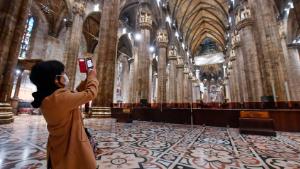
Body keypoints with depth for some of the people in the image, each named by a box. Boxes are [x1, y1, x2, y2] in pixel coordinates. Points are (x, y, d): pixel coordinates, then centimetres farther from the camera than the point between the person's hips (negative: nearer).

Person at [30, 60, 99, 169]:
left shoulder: (46, 98, 0)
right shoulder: (60, 97, -29)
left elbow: (76, 95, 9)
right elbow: (90, 94, -21)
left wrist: (87, 80, 8)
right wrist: (92, 77, -5)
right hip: (72, 147, -9)